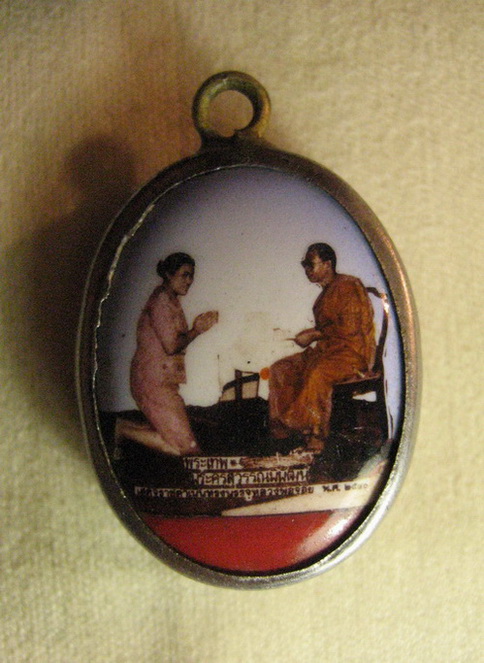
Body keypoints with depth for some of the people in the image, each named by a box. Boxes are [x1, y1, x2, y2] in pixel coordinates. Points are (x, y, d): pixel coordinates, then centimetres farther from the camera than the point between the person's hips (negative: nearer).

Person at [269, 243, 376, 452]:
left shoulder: (347, 286, -11)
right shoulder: (327, 291, 17)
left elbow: (350, 327, -20)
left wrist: (314, 334, -15)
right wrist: (311, 335, 3)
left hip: (353, 353, -10)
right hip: (328, 349, 10)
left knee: (317, 374, -37)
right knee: (280, 369, 0)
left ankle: (315, 436, -29)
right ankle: (283, 428, 0)